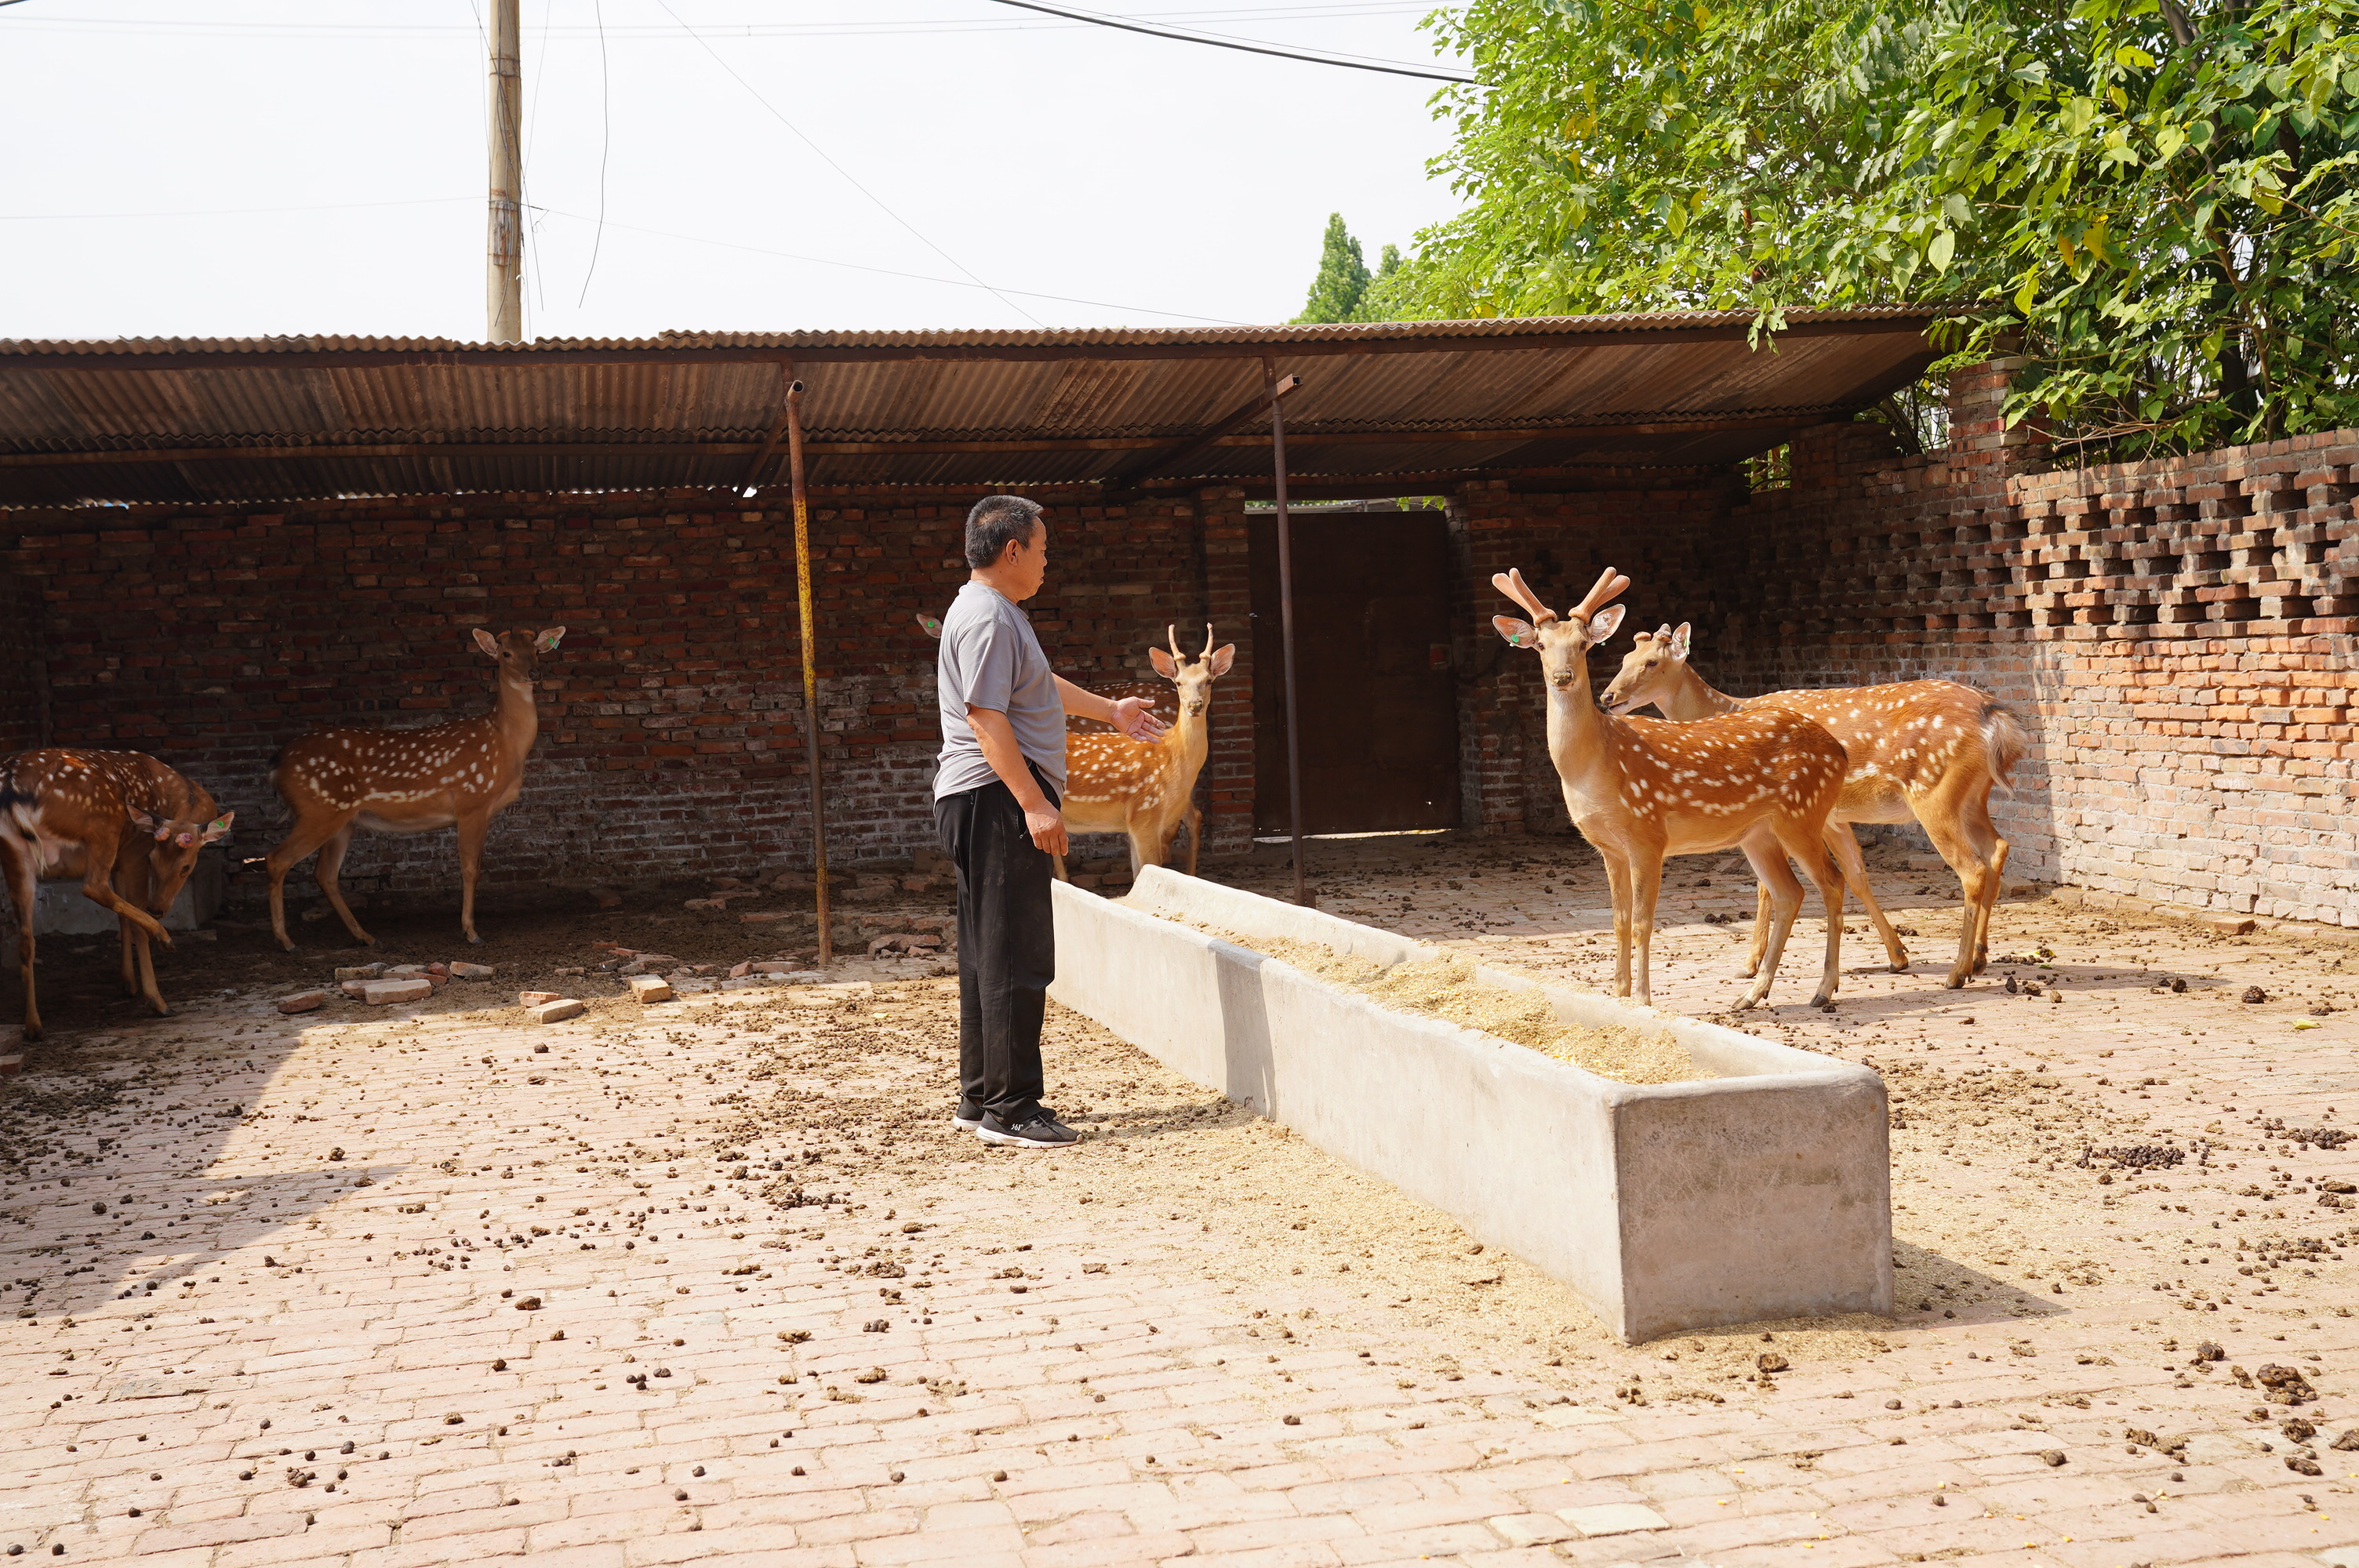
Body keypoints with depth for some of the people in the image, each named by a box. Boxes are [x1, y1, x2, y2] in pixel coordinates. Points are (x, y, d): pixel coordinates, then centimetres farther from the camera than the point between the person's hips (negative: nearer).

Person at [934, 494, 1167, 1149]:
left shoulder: (997, 614, 20)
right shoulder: (986, 618, -14)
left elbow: (1040, 684, 35)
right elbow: (986, 720, -22)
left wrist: (1111, 710, 45)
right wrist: (1034, 804, -25)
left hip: (995, 802, 11)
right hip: (998, 799, -11)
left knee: (989, 955, 14)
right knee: (1016, 955, -9)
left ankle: (980, 1097, 20)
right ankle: (1010, 1107, -7)